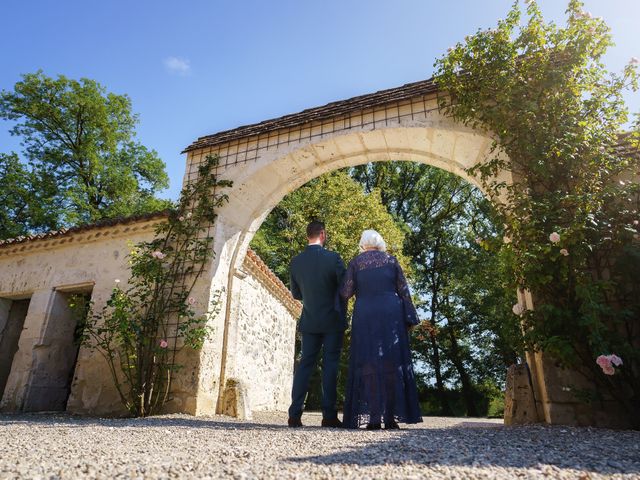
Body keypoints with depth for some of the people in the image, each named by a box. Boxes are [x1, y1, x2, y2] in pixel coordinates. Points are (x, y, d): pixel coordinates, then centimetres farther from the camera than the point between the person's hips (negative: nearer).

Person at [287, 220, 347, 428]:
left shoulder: (296, 261, -1)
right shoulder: (333, 258, -13)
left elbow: (296, 294, 7)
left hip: (309, 321, 3)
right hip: (332, 320, -3)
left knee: (305, 363, 9)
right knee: (330, 365, 3)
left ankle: (295, 414, 7)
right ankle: (329, 415, 6)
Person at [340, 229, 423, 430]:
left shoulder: (355, 262, 5)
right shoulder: (391, 260, 9)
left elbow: (345, 293, 0)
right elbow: (403, 291, 4)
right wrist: (409, 318, 7)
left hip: (365, 316, -1)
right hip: (391, 315, 1)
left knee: (368, 362, 1)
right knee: (392, 362, 4)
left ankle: (373, 417, -3)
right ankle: (391, 416, 2)